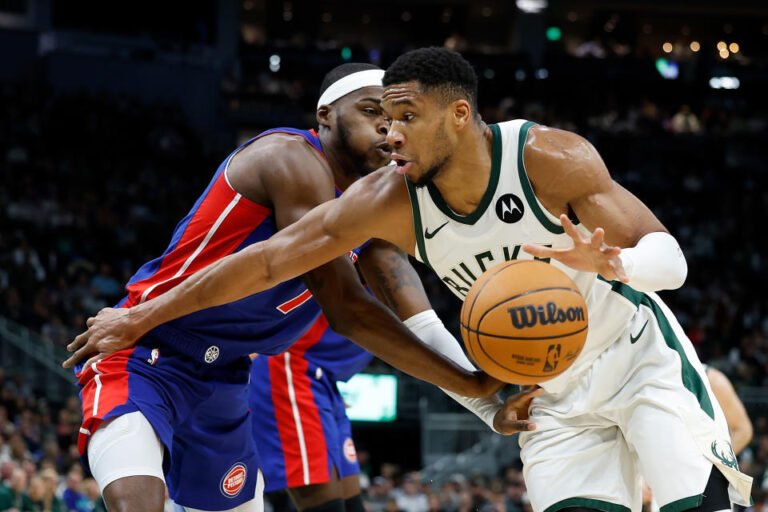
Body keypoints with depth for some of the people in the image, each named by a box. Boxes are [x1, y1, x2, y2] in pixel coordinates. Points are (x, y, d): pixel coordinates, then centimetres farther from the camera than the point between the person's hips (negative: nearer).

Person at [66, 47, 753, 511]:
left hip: (641, 357, -3)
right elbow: (269, 259, -11)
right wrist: (141, 319, -9)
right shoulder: (391, 200, -15)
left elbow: (670, 257, -24)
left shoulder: (550, 158, -25)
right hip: (555, 398, 3)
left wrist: (608, 262, -48)